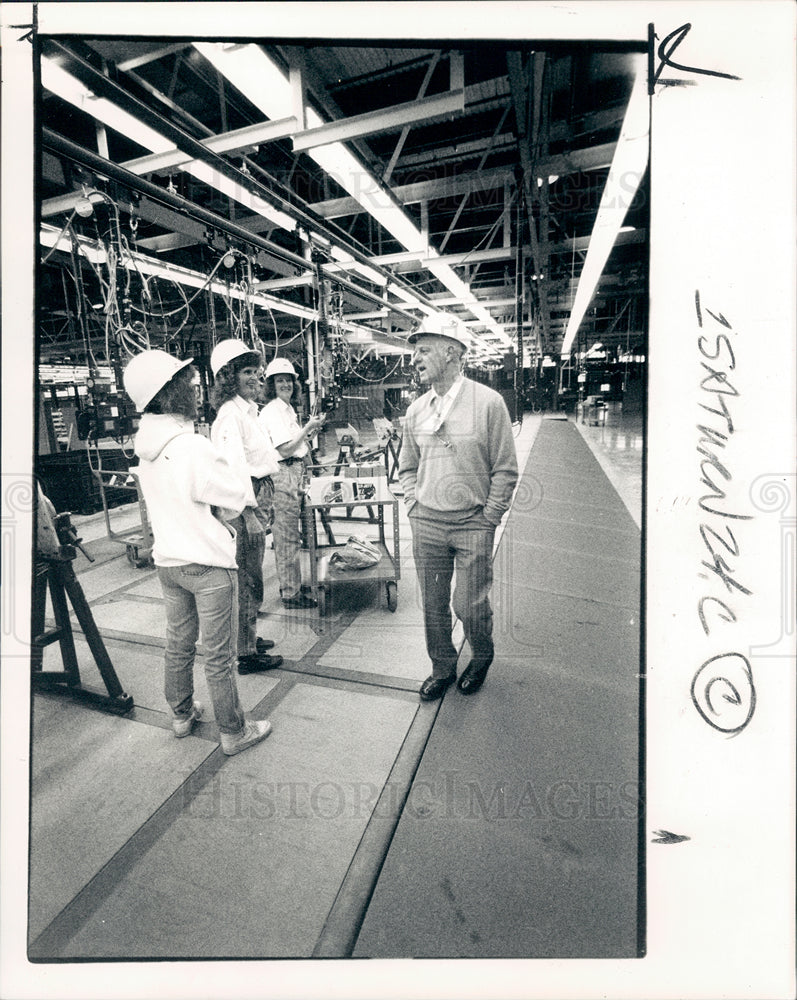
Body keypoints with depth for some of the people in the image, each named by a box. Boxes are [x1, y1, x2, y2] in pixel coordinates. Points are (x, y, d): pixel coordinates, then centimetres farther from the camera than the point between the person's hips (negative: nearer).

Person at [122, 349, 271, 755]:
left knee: (178, 645, 22)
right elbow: (236, 500, -15)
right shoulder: (194, 448, -24)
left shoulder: (146, 447, 0)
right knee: (219, 657, 7)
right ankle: (233, 731, 23)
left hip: (168, 562, 8)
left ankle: (182, 714, 41)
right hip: (208, 565, -7)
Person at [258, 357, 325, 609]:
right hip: (283, 474, -10)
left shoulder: (287, 408, 17)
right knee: (288, 535, -4)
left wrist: (309, 432, 10)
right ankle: (291, 593, 4)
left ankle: (288, 584, 26)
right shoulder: (272, 411, -13)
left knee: (284, 534, 16)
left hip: (294, 472, 10)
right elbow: (285, 450, -18)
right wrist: (307, 428, -14)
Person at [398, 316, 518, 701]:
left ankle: (481, 658, 35)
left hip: (473, 524, -4)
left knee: (470, 605, 4)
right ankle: (442, 668, 34)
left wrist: (488, 519, -6)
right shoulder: (416, 410, 5)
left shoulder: (488, 402, -8)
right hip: (426, 524, 4)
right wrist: (414, 506, 6)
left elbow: (505, 470, -5)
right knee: (433, 605, 11)